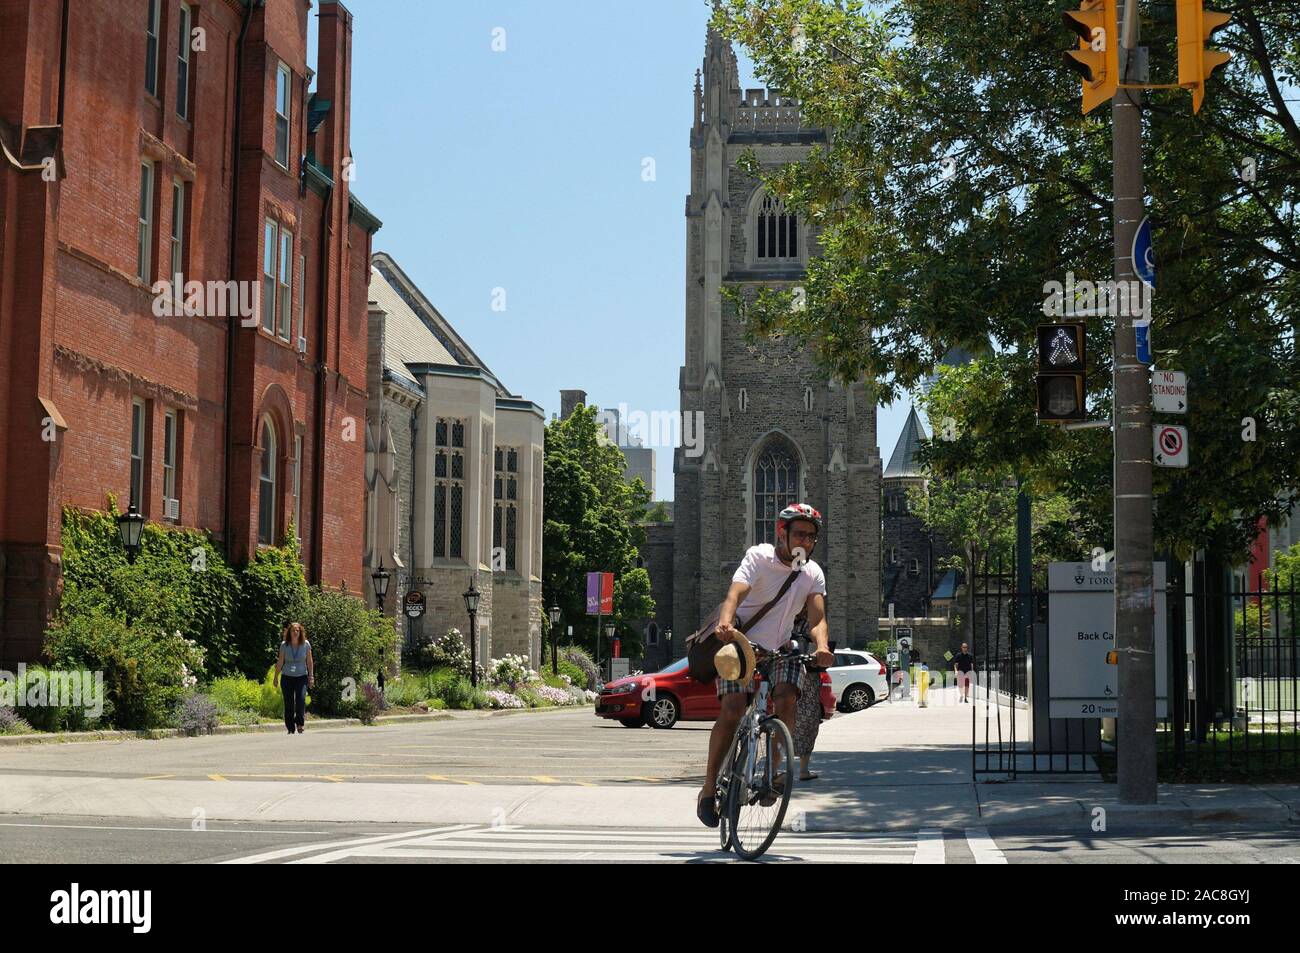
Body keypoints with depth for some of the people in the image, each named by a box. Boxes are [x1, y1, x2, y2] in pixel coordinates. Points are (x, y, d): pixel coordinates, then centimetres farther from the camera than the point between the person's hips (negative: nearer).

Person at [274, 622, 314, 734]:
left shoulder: (306, 644, 1)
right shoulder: (284, 645, 1)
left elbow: (309, 662, 7)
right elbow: (280, 662, 8)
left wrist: (311, 676, 5)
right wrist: (276, 677, 9)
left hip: (301, 677, 0)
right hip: (287, 677, 1)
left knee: (301, 699, -20)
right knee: (288, 703, -2)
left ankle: (299, 724, -7)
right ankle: (290, 728, 6)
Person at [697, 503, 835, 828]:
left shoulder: (813, 573, -1)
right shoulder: (759, 557, -14)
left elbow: (817, 618, -14)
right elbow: (735, 593, -32)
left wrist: (821, 647, -38)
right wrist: (725, 622, -54)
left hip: (779, 650, 4)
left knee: (786, 699, -25)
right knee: (733, 709, -20)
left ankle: (777, 771, -11)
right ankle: (709, 789, -12)